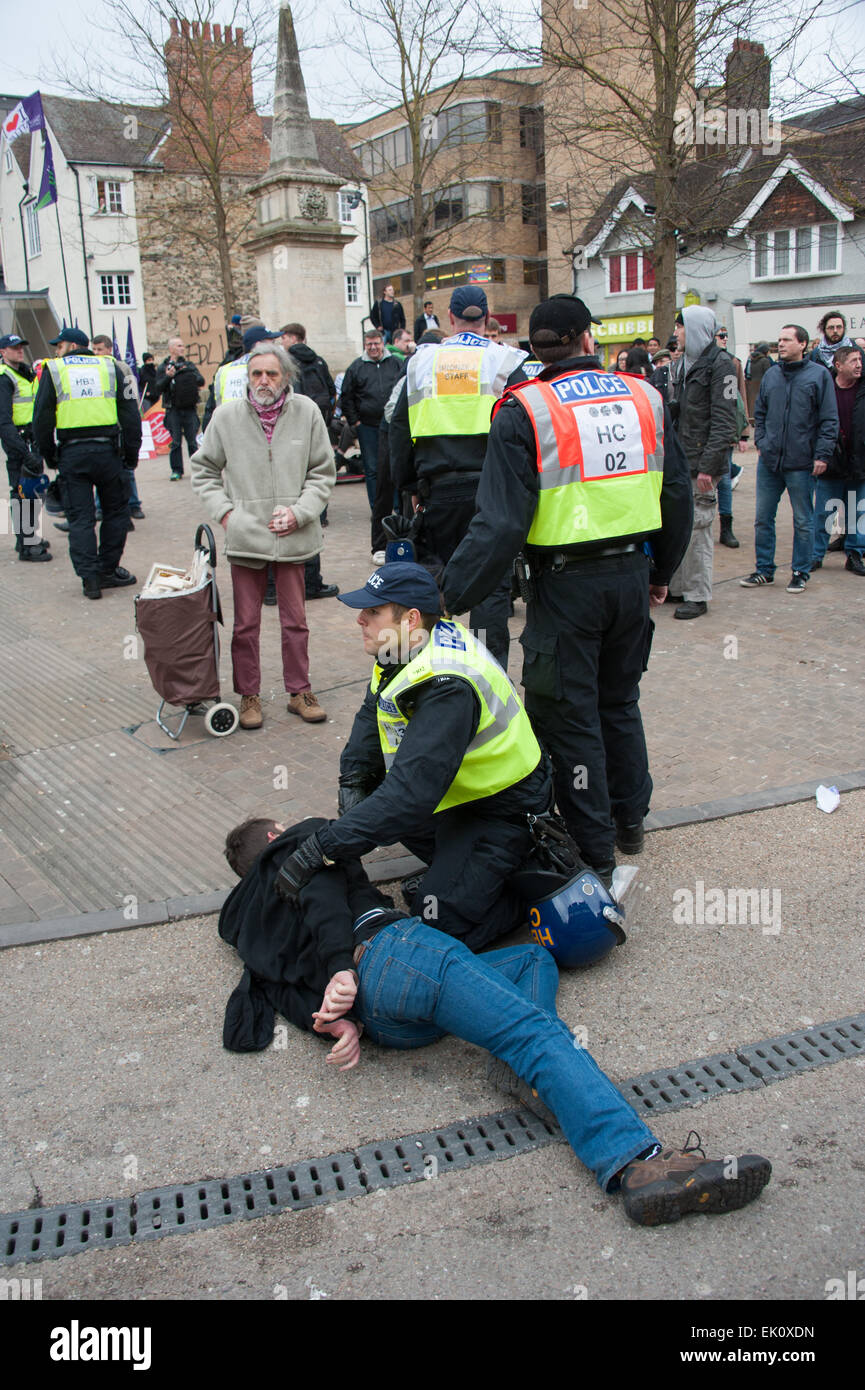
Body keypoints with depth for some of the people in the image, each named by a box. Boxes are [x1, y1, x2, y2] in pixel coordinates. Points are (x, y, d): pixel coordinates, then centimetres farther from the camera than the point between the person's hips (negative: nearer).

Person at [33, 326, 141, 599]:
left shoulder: (53, 370, 5)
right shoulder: (110, 366, 9)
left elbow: (42, 418, 2)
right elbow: (130, 412, 6)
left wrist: (49, 456, 10)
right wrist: (132, 453, 9)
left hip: (71, 454, -1)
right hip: (108, 450, 1)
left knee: (80, 518, 3)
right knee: (115, 512, 13)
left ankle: (89, 577, -2)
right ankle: (108, 571, 15)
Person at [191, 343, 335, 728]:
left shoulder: (306, 412, -2)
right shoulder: (226, 416, -1)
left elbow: (323, 471, 5)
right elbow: (203, 468, 10)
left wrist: (300, 512, -7)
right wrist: (223, 511, -2)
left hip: (292, 536, 0)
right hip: (244, 535, 0)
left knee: (295, 619, 10)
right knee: (246, 623, 7)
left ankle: (299, 691, 23)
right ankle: (248, 696, 20)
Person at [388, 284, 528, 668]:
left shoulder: (421, 362, 9)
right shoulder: (504, 361, -1)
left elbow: (399, 428, 12)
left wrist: (408, 484, 17)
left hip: (438, 489, 3)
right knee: (492, 584, 1)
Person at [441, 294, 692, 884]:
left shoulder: (525, 411, -11)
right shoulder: (645, 398, 4)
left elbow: (501, 521, -17)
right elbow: (678, 494, 11)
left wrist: (451, 598, -12)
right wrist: (661, 573, 24)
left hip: (566, 584, -5)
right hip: (631, 575, 5)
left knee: (569, 715, 6)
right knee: (620, 701, 22)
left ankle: (593, 853, 14)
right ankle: (630, 820, 36)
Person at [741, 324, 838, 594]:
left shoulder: (819, 374, -3)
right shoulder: (771, 374, 9)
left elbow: (829, 420, -4)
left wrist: (823, 454, -10)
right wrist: (760, 443, 7)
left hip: (801, 463, -4)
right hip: (769, 460, 4)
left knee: (803, 521, 6)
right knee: (763, 518, 7)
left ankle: (801, 573, 16)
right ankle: (764, 570, 19)